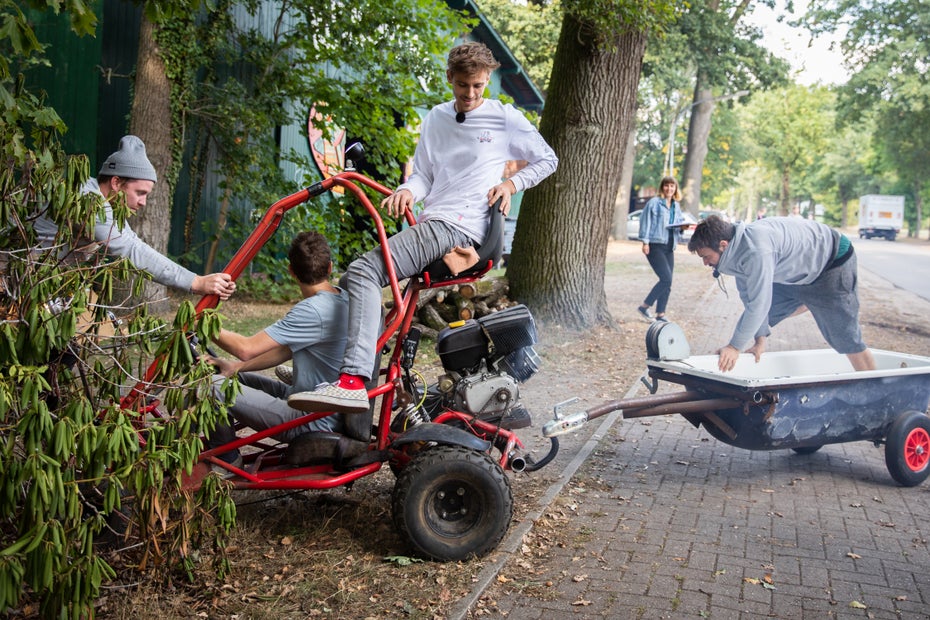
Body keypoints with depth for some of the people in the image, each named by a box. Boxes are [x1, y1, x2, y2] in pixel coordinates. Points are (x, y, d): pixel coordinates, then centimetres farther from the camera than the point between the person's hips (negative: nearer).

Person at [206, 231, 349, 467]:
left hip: (313, 422, -10)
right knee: (234, 376, 19)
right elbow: (288, 349, 11)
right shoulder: (342, 298, 6)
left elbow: (246, 348, -24)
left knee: (212, 385, -15)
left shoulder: (312, 310, -25)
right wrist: (237, 366, 6)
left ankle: (226, 460, 5)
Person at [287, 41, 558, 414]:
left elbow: (548, 160, 13)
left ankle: (354, 381, -36)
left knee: (363, 272, -26)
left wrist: (512, 183, -4)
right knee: (350, 283, 6)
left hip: (459, 228, -8)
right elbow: (424, 174, 18)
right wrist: (407, 190, -6)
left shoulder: (505, 119, 6)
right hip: (429, 225, 8)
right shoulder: (435, 118, 21)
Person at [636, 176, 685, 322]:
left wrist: (681, 227, 2)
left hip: (669, 247, 7)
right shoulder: (654, 202, -5)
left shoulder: (676, 206, 16)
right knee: (666, 279, -15)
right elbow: (645, 221, -6)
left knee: (667, 283, 5)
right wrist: (645, 241, -12)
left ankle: (660, 314, 14)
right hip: (655, 246, -7)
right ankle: (644, 307, -2)